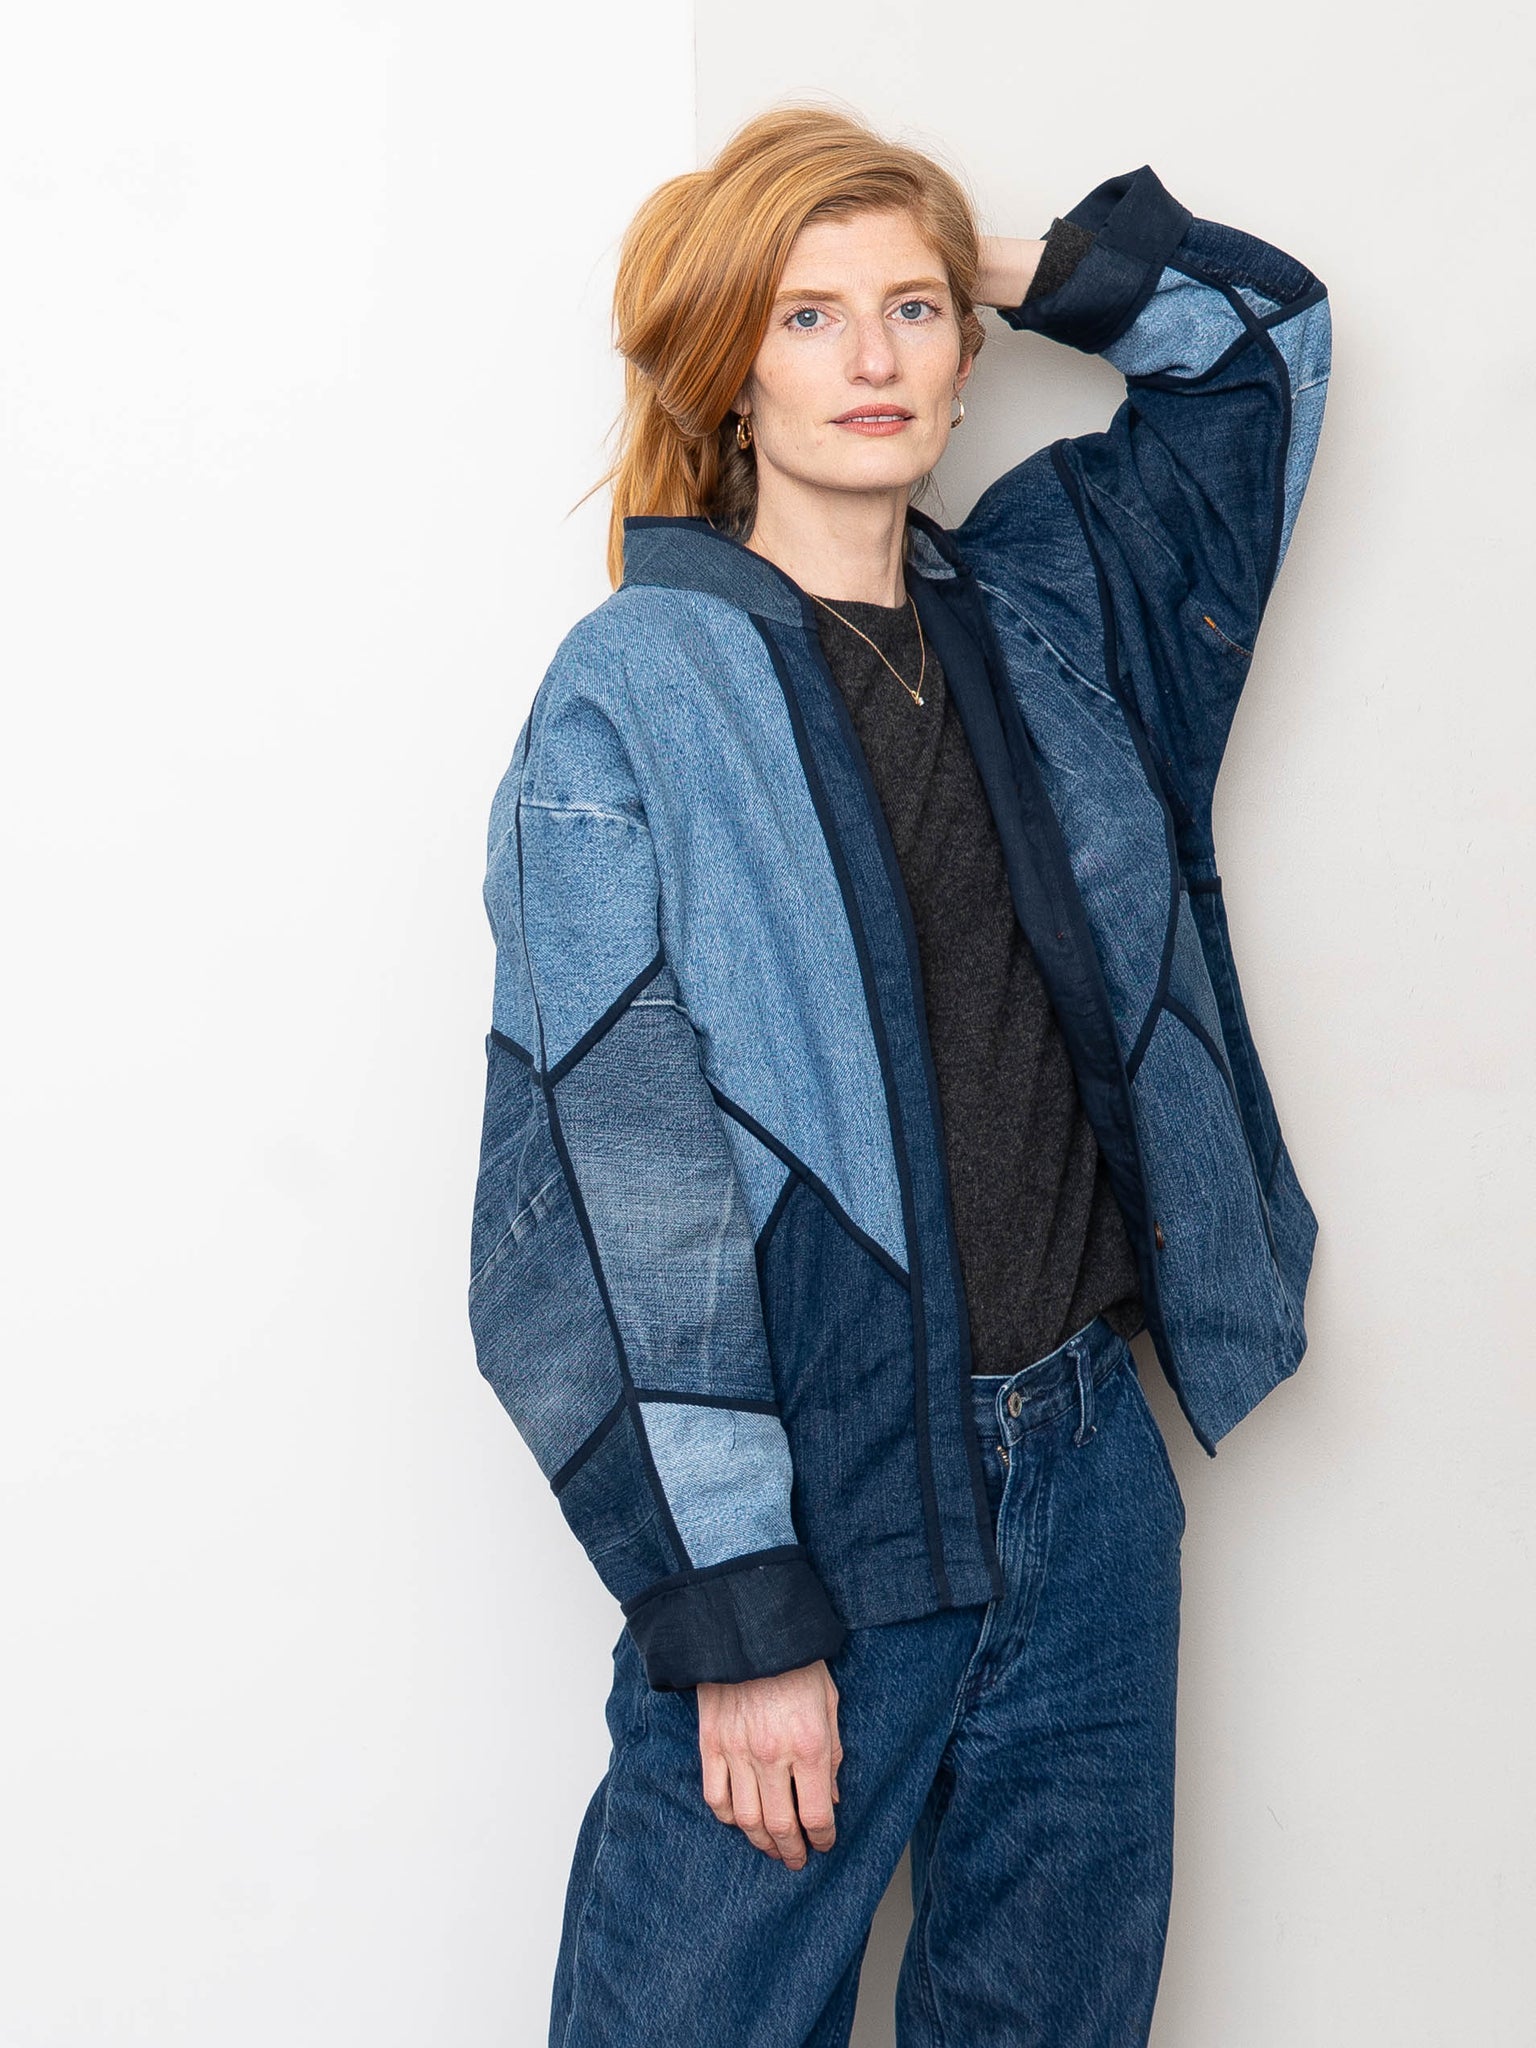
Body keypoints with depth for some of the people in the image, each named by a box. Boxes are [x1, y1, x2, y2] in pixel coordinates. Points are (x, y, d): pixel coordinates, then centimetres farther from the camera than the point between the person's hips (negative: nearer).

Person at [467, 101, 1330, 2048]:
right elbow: (615, 1177, -13)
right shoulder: (635, 688, -8)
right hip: (815, 1501, -5)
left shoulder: (1045, 602, 9)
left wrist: (1021, 264, 11)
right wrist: (736, 1612, -17)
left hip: (1087, 1471, 5)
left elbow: (1263, 328, 25)